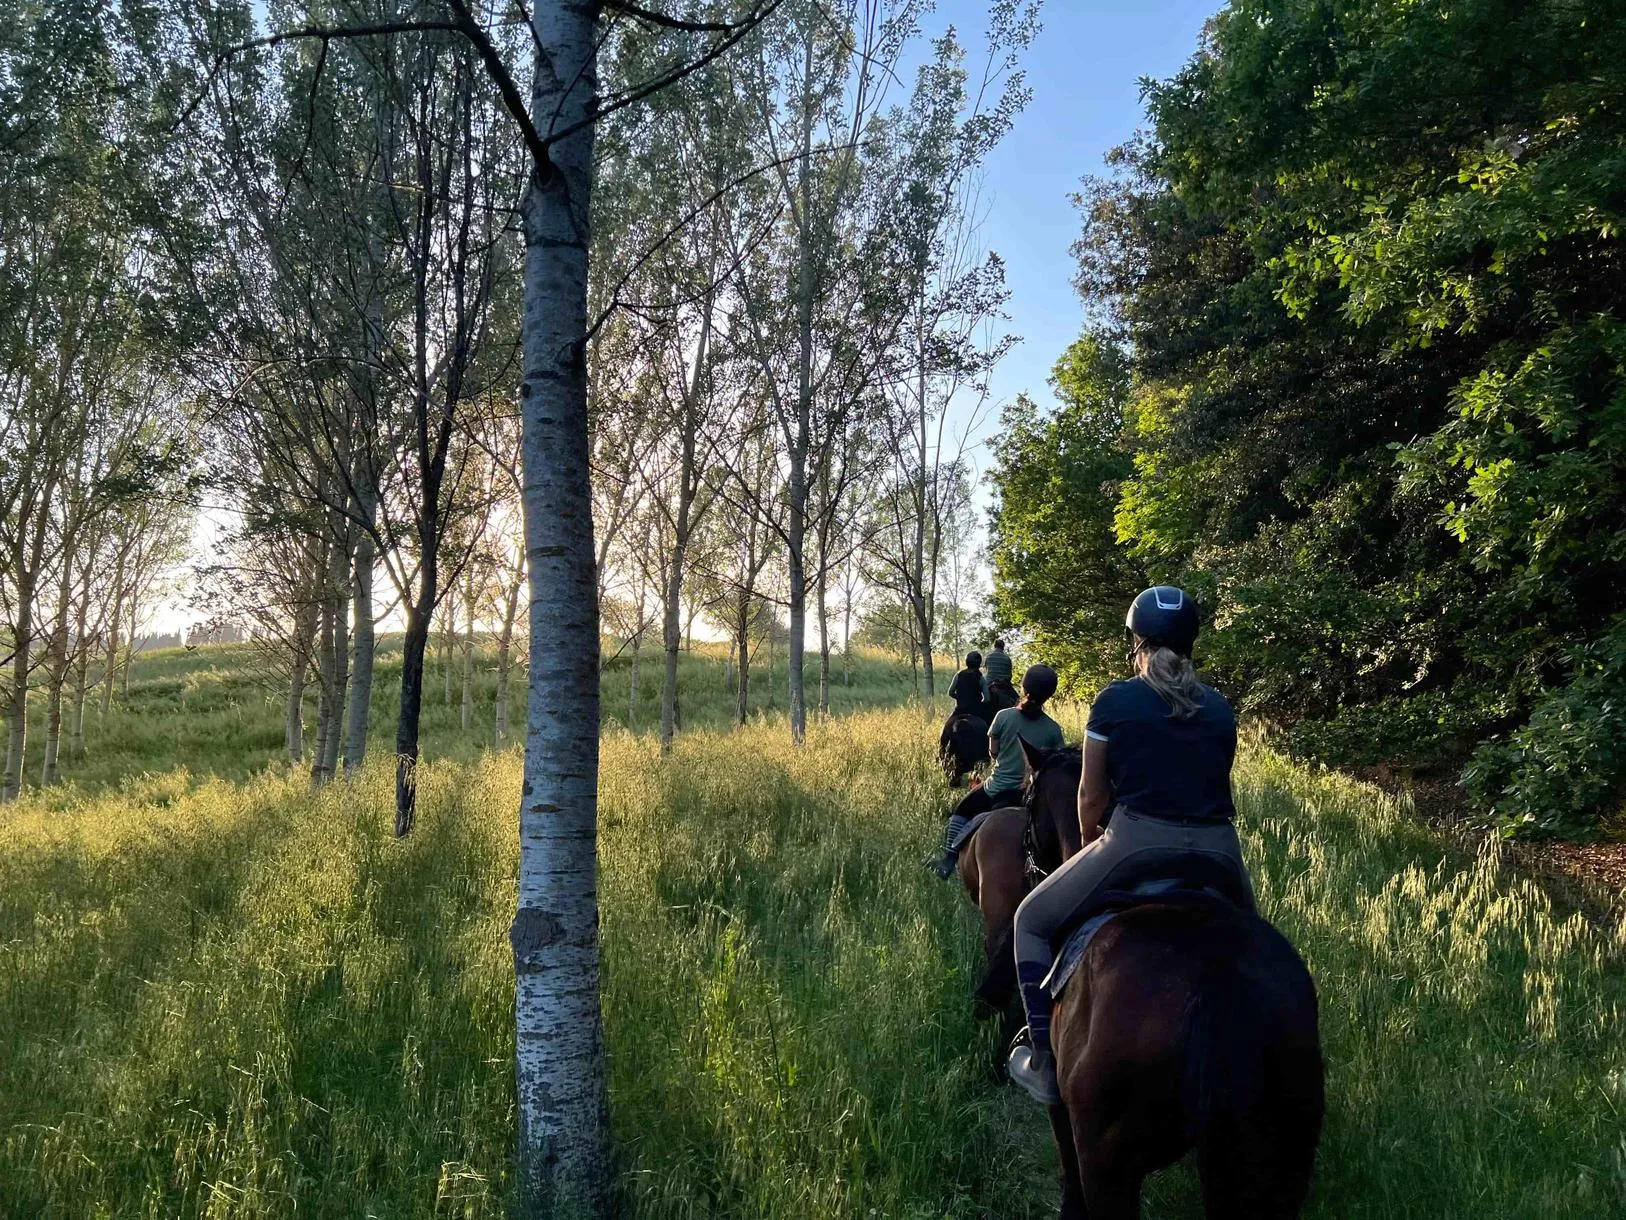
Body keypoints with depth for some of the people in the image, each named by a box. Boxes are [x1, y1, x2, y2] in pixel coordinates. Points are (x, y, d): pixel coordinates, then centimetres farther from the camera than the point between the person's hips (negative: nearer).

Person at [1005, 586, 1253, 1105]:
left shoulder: (1114, 702, 0)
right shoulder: (1221, 709, 10)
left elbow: (1091, 798, 6)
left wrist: (1091, 841, 26)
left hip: (1137, 843, -4)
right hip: (1219, 853, 4)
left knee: (1031, 921, 15)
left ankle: (1046, 1064, 9)